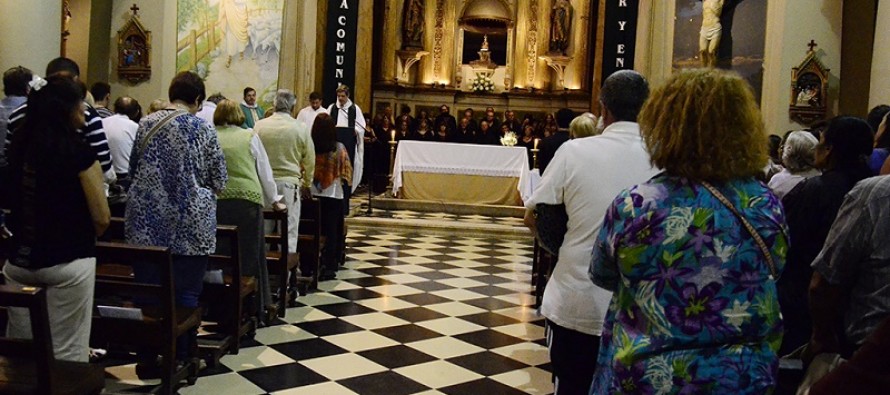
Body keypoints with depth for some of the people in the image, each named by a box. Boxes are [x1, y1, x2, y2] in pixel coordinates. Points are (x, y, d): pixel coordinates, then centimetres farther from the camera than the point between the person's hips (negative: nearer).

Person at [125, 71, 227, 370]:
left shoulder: (146, 124, 7)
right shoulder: (202, 128, -5)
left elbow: (132, 170, 17)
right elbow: (219, 180, -2)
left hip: (147, 221, 4)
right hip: (189, 223, -4)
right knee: (185, 295, 5)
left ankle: (147, 359, 17)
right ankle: (180, 360, 13)